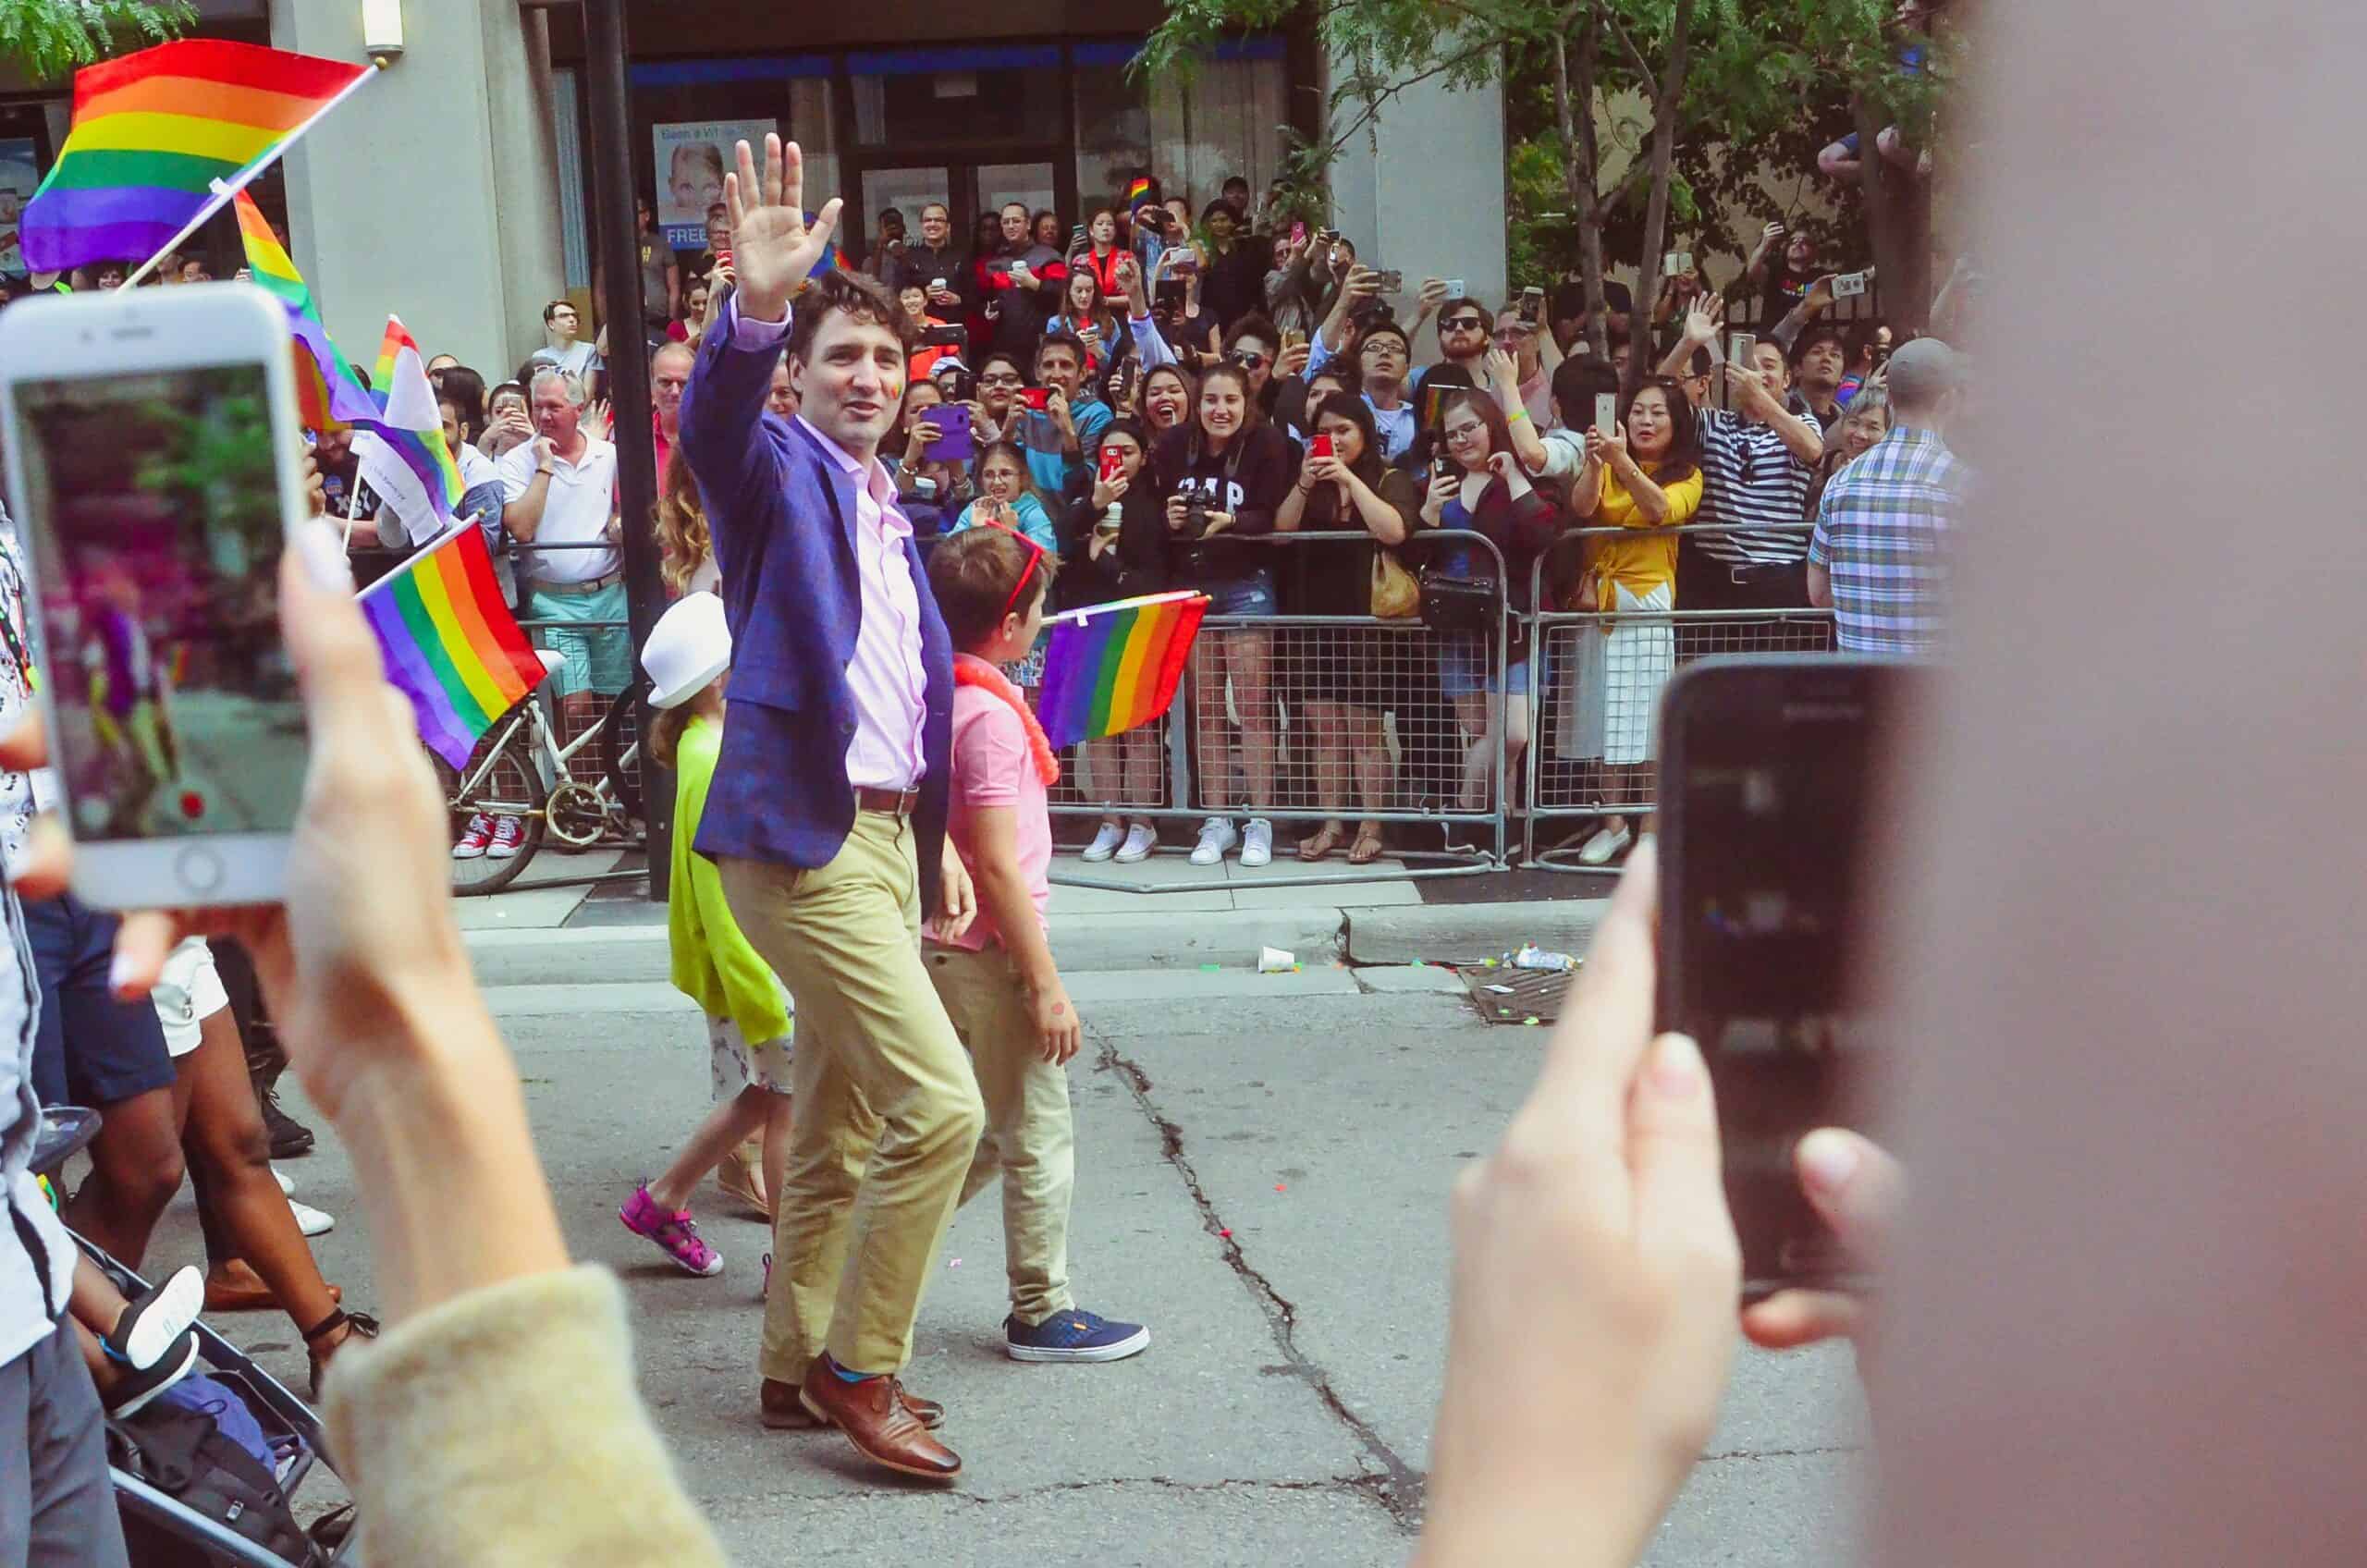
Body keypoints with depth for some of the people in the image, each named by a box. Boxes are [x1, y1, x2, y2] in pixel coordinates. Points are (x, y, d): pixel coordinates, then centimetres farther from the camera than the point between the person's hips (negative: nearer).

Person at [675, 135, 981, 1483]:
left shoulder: (889, 514, 18)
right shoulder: (779, 470, -5)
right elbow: (712, 422, -30)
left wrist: (941, 843, 19)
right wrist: (758, 306, -48)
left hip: (882, 834, 9)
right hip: (803, 836, -9)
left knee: (839, 1129, 16)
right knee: (939, 1105, -13)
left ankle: (798, 1366, 30)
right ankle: (858, 1371, 2)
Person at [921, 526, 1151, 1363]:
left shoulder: (938, 696, 6)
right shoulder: (992, 715, -20)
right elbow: (999, 864, -22)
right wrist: (1046, 985, -19)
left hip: (945, 943, 9)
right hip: (992, 949, -9)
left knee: (985, 1133, 20)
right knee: (1039, 1138, 3)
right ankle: (1041, 1313, 12)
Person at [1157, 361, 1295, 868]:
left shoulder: (1266, 444, -8)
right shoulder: (1173, 446, 1)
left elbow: (1274, 517, -14)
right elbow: (1153, 511, 6)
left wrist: (1230, 522, -30)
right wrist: (1169, 520, -15)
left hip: (1245, 582, -3)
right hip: (1188, 585, 3)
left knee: (1253, 702, -4)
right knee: (1204, 706, 6)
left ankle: (1259, 821, 3)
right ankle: (1217, 820, 14)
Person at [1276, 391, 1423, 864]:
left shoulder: (1391, 479, 2)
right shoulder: (1311, 483, 15)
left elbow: (1394, 531, -17)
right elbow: (1281, 530, 2)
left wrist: (1350, 479, -16)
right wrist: (1304, 484, -11)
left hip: (1367, 619, -4)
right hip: (1315, 616, 4)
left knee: (1362, 726, -4)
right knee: (1323, 726, 4)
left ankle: (1371, 828, 0)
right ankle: (1332, 823, 9)